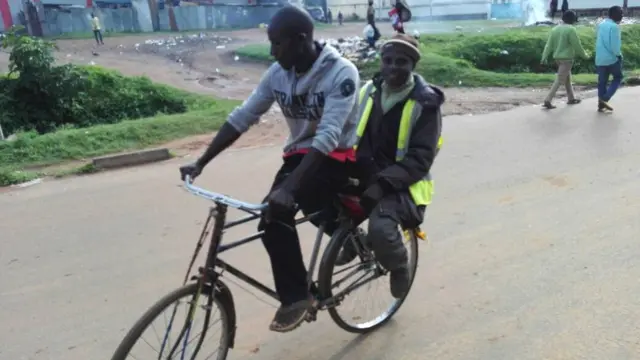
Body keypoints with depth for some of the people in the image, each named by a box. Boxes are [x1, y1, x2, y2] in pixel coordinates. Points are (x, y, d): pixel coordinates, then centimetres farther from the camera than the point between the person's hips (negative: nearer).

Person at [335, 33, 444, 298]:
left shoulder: (425, 103, -9)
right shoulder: (368, 91, 6)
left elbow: (420, 159, -15)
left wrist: (383, 183, -27)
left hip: (401, 185, -6)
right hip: (364, 176, 6)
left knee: (380, 228, -32)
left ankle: (399, 267, 5)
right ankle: (349, 240, 14)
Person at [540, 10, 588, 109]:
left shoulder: (555, 29, 8)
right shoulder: (571, 29, -13)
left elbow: (549, 44, 3)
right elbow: (577, 45, -10)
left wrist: (544, 57, 0)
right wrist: (585, 55, 3)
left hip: (557, 57, 8)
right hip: (567, 58, -8)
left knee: (567, 78, 20)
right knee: (559, 80, -8)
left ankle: (571, 98, 29)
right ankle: (547, 101, -15)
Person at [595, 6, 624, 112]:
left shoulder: (601, 25, 8)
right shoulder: (614, 26, -15)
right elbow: (615, 46, -19)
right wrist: (619, 54, -1)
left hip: (600, 59, 6)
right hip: (611, 58, -6)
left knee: (602, 81, 13)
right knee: (618, 78, 13)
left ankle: (601, 104, 15)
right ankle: (605, 99, -1)